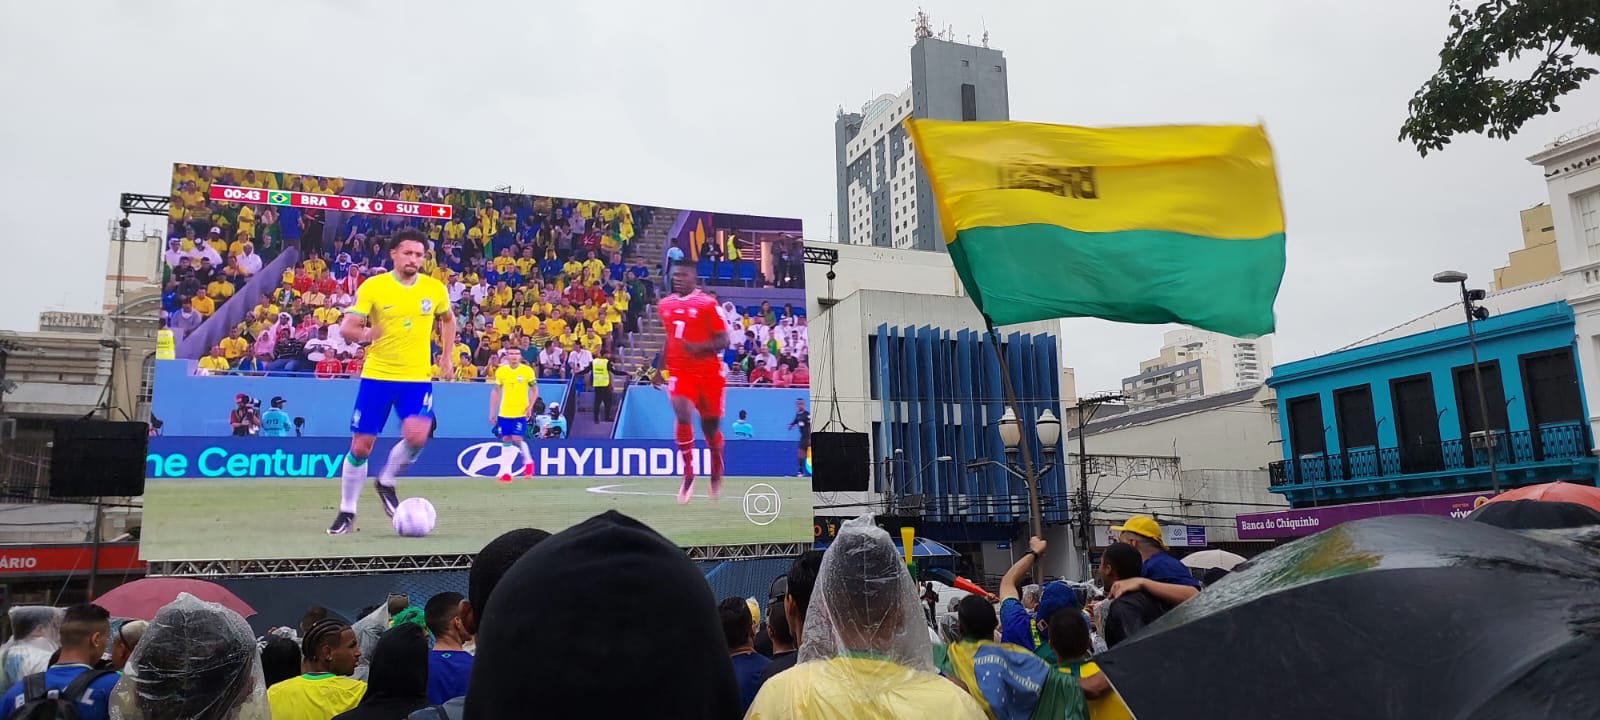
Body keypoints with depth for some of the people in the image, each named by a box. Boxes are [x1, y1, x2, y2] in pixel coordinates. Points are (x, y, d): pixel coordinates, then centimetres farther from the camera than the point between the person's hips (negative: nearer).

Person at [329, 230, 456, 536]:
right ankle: (347, 512, 21)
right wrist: (363, 334, -31)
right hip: (376, 376, -1)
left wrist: (447, 355, 11)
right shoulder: (372, 286, -6)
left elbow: (448, 319, 20)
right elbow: (346, 328, -9)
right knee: (360, 446, 2)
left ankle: (386, 482, 11)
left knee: (417, 436, -20)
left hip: (417, 378, 1)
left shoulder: (435, 288, 1)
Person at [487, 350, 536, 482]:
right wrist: (492, 411, 6)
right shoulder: (500, 371, 3)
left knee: (517, 439, -11)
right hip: (504, 412, 3)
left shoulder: (527, 370, -5)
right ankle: (506, 472, 12)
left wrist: (530, 406, -11)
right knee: (506, 440, 4)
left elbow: (534, 390, 2)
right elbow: (495, 391, 9)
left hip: (520, 412, -3)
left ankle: (528, 462, 15)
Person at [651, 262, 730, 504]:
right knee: (682, 415, -20)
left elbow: (723, 341, -9)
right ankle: (688, 475, -9)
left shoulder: (708, 304, -8)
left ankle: (717, 475, 34)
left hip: (708, 372, -3)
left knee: (710, 424, 9)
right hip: (679, 371, 3)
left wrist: (699, 347, -25)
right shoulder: (665, 305, 9)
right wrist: (660, 369, 19)